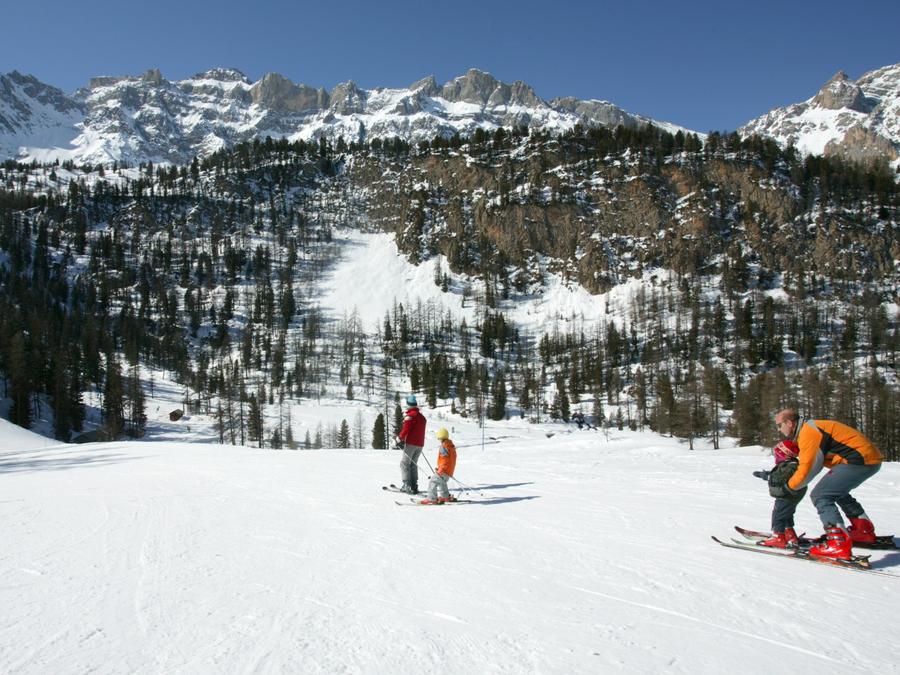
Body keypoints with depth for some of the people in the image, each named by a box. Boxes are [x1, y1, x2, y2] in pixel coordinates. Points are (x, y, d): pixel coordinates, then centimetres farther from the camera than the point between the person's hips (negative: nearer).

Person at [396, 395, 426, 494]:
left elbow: (405, 429, -15)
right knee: (413, 464, 16)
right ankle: (414, 485, 11)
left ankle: (407, 485, -9)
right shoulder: (422, 417, 14)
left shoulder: (410, 415, -10)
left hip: (411, 443, -7)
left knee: (404, 463, 0)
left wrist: (399, 439, -2)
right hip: (420, 444, 7)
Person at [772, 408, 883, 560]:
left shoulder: (808, 432, -15)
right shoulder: (810, 428, 16)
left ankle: (838, 544, -21)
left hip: (860, 460, -11)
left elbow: (806, 470, -15)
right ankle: (864, 531, 40)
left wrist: (789, 486, 1)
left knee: (820, 496, -12)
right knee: (837, 490, 30)